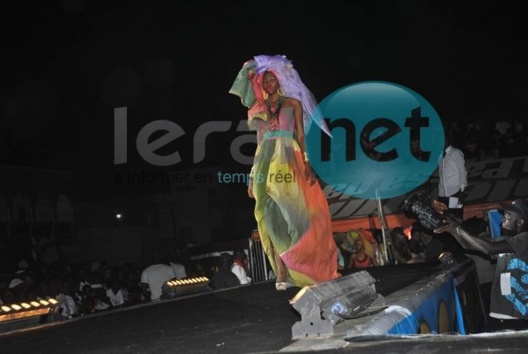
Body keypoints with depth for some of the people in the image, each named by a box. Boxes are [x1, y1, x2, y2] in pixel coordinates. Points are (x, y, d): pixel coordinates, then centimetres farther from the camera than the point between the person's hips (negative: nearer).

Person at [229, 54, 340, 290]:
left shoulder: (293, 103, 11)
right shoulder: (259, 109, 17)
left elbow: (301, 135, 4)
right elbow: (259, 143, 16)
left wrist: (307, 162, -10)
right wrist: (253, 177, 11)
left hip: (289, 161, -2)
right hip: (266, 165, 2)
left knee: (294, 213, -7)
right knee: (272, 218, -3)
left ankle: (301, 268, -2)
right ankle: (283, 273, -3)